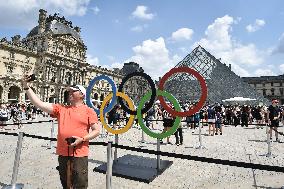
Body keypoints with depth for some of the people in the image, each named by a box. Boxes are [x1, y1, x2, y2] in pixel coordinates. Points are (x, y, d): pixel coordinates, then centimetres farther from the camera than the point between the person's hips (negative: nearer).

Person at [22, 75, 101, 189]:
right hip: (63, 153, 4)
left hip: (79, 154, -4)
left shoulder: (88, 111, -3)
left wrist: (82, 139, -17)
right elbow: (39, 104, 1)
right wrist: (26, 87, -4)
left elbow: (97, 130, -5)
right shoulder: (61, 109, 8)